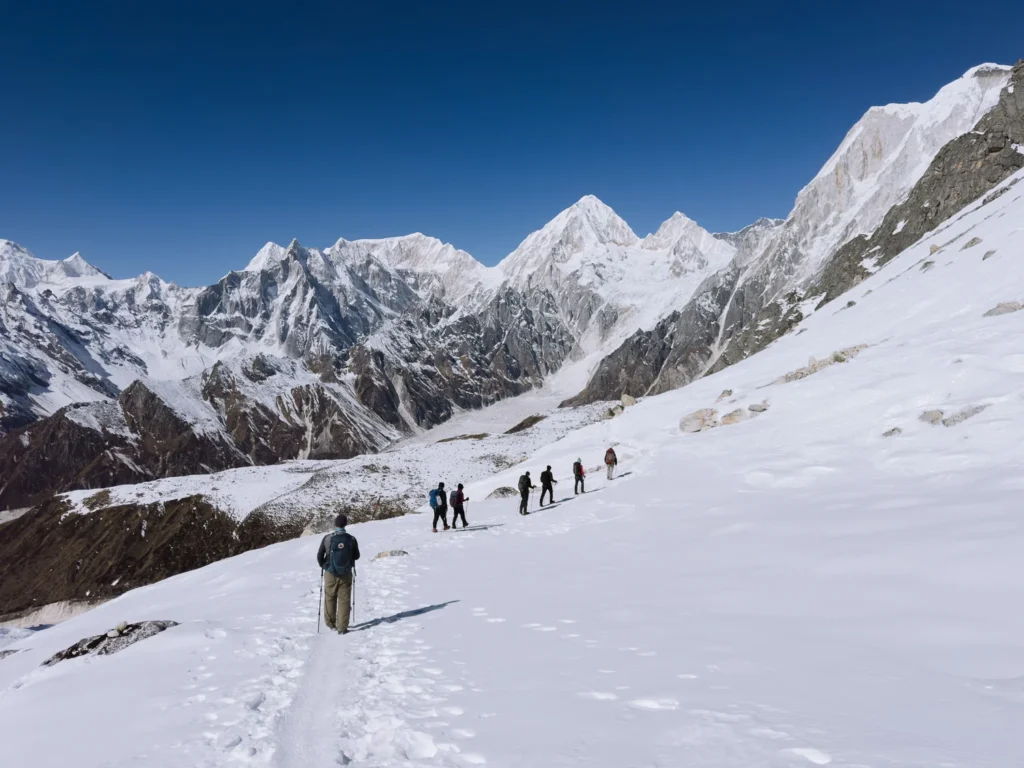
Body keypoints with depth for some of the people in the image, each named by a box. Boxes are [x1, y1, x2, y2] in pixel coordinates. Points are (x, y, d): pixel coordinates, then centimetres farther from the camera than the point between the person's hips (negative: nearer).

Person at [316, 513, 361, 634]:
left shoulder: (327, 538, -11)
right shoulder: (351, 539, -9)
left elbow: (319, 556, -5)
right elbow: (356, 556, 2)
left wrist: (323, 566, 14)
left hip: (330, 574, 0)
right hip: (346, 574, 0)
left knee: (330, 598, 19)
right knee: (344, 600, 7)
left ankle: (330, 623, 31)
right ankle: (342, 627, 5)